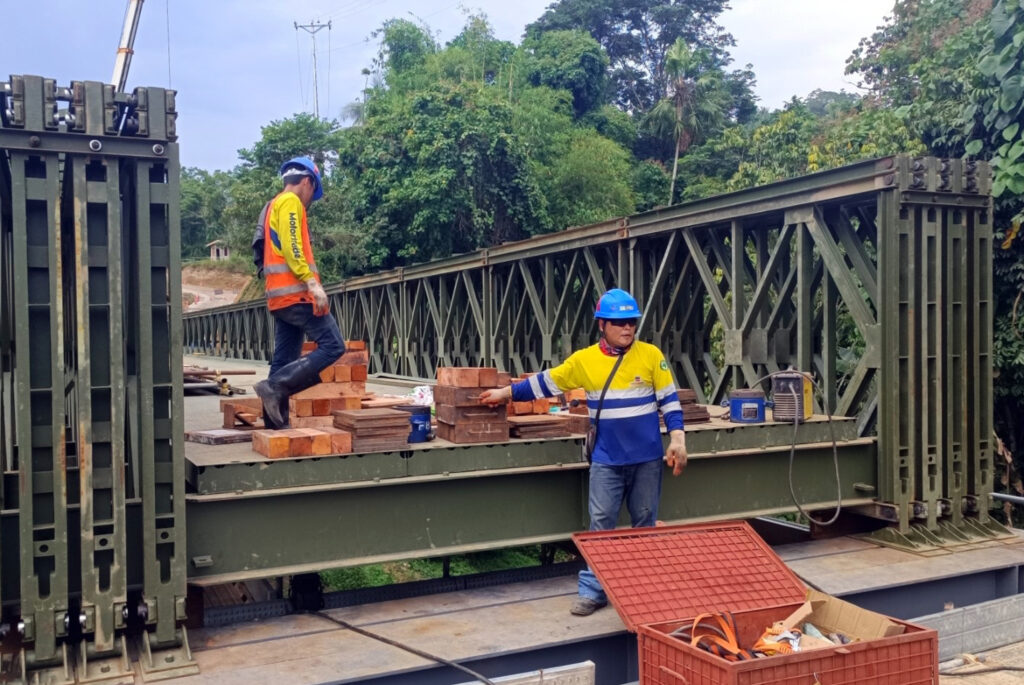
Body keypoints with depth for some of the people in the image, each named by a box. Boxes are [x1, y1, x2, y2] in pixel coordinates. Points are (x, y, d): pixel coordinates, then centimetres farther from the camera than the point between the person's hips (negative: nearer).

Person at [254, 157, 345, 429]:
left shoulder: (273, 206, 26)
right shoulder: (290, 202, -4)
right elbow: (292, 247, -18)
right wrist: (312, 282, -23)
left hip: (280, 296, 10)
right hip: (296, 292, -10)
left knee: (285, 360, 8)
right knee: (332, 346, -12)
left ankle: (275, 422, 8)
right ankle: (276, 386, -18)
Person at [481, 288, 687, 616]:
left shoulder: (651, 355, -3)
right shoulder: (584, 360, -2)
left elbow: (669, 400, 1)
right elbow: (546, 383, 7)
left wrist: (677, 439, -8)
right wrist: (507, 392, 9)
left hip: (647, 459, 0)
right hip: (606, 460, 0)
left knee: (645, 523, 11)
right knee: (600, 524, 2)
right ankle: (592, 590, 10)